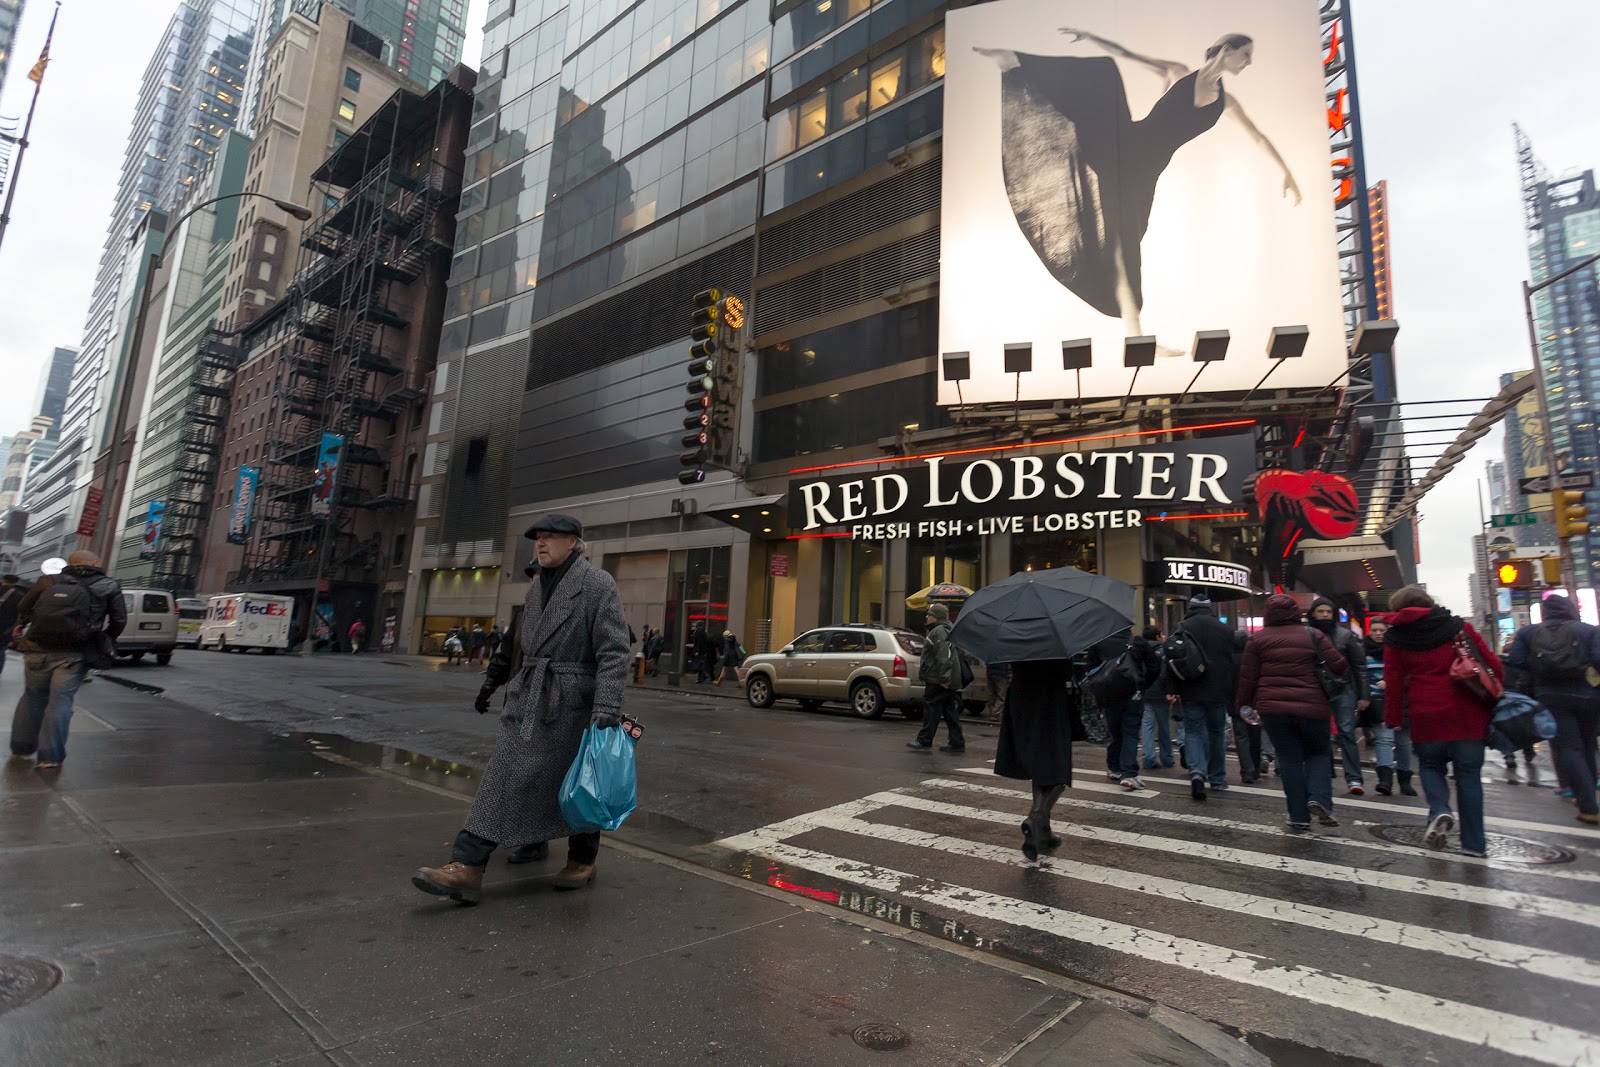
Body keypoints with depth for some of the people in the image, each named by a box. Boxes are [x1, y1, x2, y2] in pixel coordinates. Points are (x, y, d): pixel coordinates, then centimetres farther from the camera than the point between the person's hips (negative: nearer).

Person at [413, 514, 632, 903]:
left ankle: (582, 860, 30)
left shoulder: (598, 584, -11)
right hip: (527, 700, 6)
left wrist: (607, 710, -27)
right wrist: (493, 681, 24)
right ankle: (466, 869, 7)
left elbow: (614, 652, -18)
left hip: (571, 703, -6)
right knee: (501, 780, 2)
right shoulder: (536, 586, 12)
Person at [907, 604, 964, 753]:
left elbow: (944, 656, -24)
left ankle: (924, 740, 3)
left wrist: (944, 678, -27)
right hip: (947, 682, 10)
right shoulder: (945, 630, 19)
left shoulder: (939, 631, -15)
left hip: (937, 681, -10)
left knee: (931, 709, -3)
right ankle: (956, 742, 11)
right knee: (950, 711, 10)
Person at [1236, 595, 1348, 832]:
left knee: (1289, 759, 7)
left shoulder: (1257, 638, 3)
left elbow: (1248, 677, 2)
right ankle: (1319, 798, -5)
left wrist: (1244, 703, 13)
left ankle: (1300, 818, 7)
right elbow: (1339, 665, -2)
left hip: (1273, 707, 0)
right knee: (1319, 752, 18)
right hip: (1312, 707, 0)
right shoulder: (1313, 635, 3)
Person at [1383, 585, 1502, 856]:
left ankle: (1439, 811, -6)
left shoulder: (1396, 638, 1)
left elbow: (1393, 683, 0)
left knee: (1431, 765, 20)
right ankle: (1473, 841, 13)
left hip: (1426, 717, -1)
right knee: (1468, 774, 10)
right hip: (1467, 714, 1)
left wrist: (1393, 719, 6)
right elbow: (1492, 663, -1)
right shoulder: (1458, 626, 2)